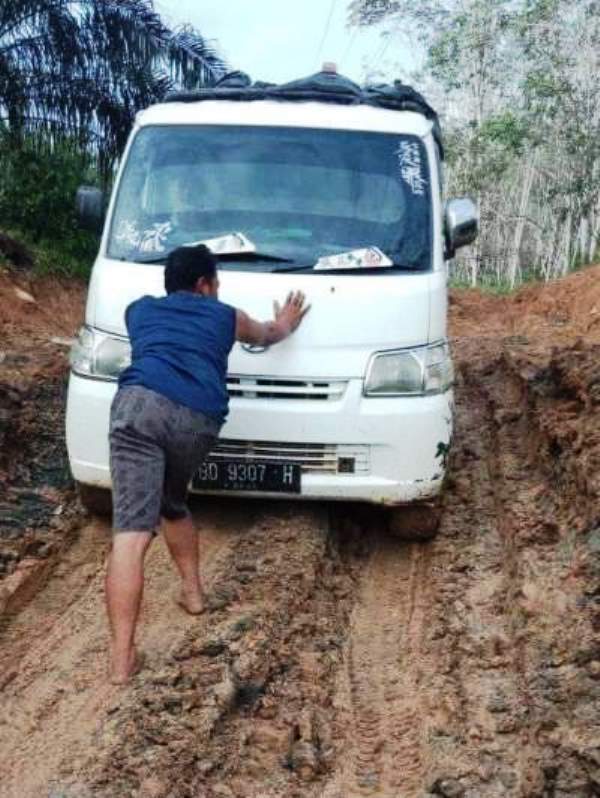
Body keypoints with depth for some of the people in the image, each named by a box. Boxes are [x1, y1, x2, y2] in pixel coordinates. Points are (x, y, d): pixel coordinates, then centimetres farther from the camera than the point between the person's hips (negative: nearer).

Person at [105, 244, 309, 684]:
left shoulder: (139, 309, 31)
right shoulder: (226, 315, 28)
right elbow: (265, 334, 50)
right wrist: (285, 325, 74)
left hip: (142, 404, -1)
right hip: (199, 421, 1)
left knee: (132, 531, -11)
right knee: (173, 504, 32)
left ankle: (123, 659, -18)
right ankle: (193, 591, 42)